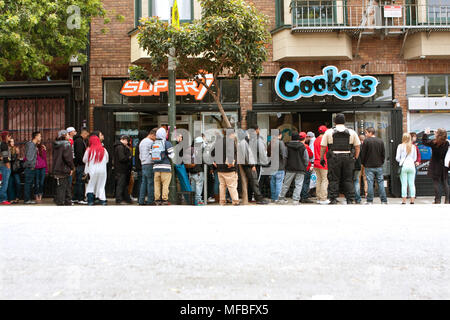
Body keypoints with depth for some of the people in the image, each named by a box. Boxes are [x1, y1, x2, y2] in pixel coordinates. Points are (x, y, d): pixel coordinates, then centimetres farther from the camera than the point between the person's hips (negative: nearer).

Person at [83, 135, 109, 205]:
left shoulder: (89, 150, -8)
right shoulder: (104, 150, -1)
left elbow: (84, 160, 2)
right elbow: (107, 160, 11)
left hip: (92, 171, -2)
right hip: (102, 170, 2)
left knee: (91, 186, 8)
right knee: (101, 186, 12)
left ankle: (90, 201, 0)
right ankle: (102, 200, 10)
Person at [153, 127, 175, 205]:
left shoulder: (153, 144, 10)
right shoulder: (167, 143, -6)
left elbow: (150, 155, 11)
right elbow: (172, 155, -7)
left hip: (156, 167, 5)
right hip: (165, 167, -5)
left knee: (157, 184, 8)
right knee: (165, 184, -1)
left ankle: (157, 199, 10)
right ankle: (164, 200, -1)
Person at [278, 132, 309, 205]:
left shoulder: (287, 146, 1)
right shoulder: (303, 147, 0)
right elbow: (306, 159, 2)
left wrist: (286, 166, 16)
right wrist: (304, 167, 12)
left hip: (290, 168, 1)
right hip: (300, 169, -1)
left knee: (286, 184, 10)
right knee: (298, 185, 2)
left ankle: (281, 198, 18)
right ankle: (295, 200, -4)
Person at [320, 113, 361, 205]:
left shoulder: (329, 132, 3)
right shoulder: (352, 132, 8)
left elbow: (323, 147, 2)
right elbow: (357, 146, 8)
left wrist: (321, 158, 9)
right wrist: (355, 158, 15)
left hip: (334, 158, -1)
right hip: (348, 158, 1)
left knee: (333, 180, 3)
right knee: (348, 179, 8)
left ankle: (333, 200, 1)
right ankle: (350, 200, 8)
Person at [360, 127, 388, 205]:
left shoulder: (366, 141, -8)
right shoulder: (381, 141, 5)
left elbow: (363, 153, -5)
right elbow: (383, 154, 8)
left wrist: (363, 163, 7)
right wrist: (381, 162, 17)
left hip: (369, 166, -3)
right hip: (379, 166, 4)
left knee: (370, 183, -1)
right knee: (381, 183, 6)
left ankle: (369, 201, 2)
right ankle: (384, 201, 7)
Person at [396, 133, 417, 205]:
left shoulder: (401, 146, -4)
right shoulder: (413, 147, 5)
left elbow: (397, 158, -3)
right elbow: (415, 158, 11)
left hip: (403, 166, -2)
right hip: (412, 166, 3)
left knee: (404, 184, 0)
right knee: (412, 184, 7)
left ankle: (404, 200, 0)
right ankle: (412, 199, 8)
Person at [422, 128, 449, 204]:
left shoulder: (433, 143, -13)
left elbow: (424, 142, 3)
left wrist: (426, 134, 15)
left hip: (435, 166, -3)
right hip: (444, 166, 3)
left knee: (436, 183, 2)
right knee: (445, 183, 9)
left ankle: (437, 200, 1)